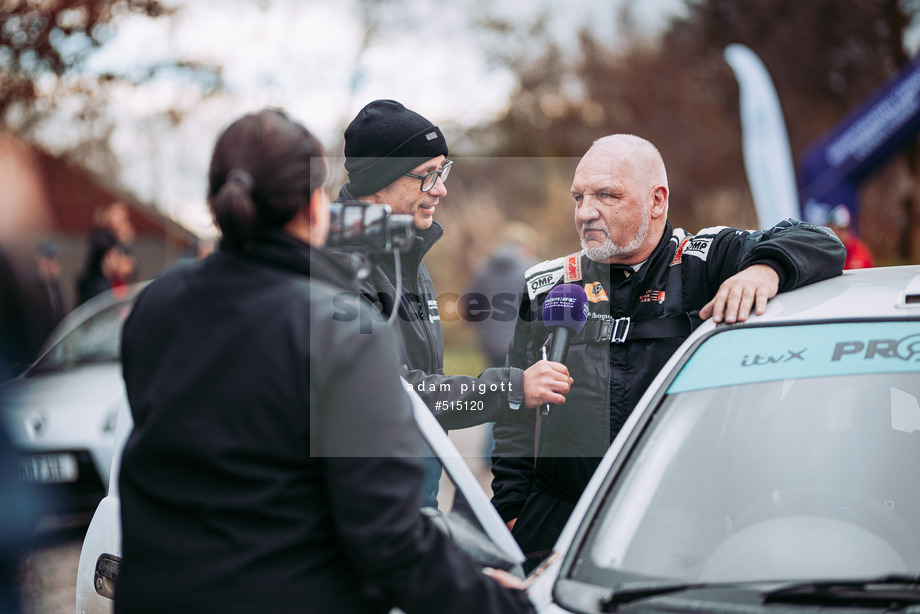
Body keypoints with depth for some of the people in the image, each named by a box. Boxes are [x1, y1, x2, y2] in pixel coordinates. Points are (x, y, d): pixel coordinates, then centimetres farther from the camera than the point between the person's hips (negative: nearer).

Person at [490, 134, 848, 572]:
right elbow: (516, 414, 17)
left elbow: (819, 245, 0)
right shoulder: (546, 288, 14)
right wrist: (511, 510, 9)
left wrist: (766, 269, -22)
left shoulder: (706, 264, 5)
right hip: (556, 519, 2)